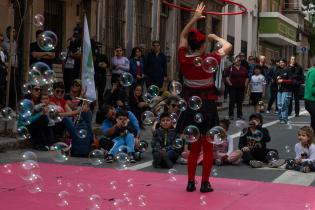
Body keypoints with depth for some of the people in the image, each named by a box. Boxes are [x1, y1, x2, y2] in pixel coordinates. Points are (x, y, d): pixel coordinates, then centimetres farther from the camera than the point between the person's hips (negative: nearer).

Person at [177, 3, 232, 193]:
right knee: (208, 148, 7)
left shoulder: (184, 59, -5)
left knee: (194, 147, 16)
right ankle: (205, 184, 8)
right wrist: (215, 37, 15)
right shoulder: (209, 60, -14)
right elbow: (228, 47, 0)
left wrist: (194, 18, 12)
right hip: (207, 107, -4)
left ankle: (191, 182, 14)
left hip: (190, 106, 4)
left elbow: (183, 36, 11)